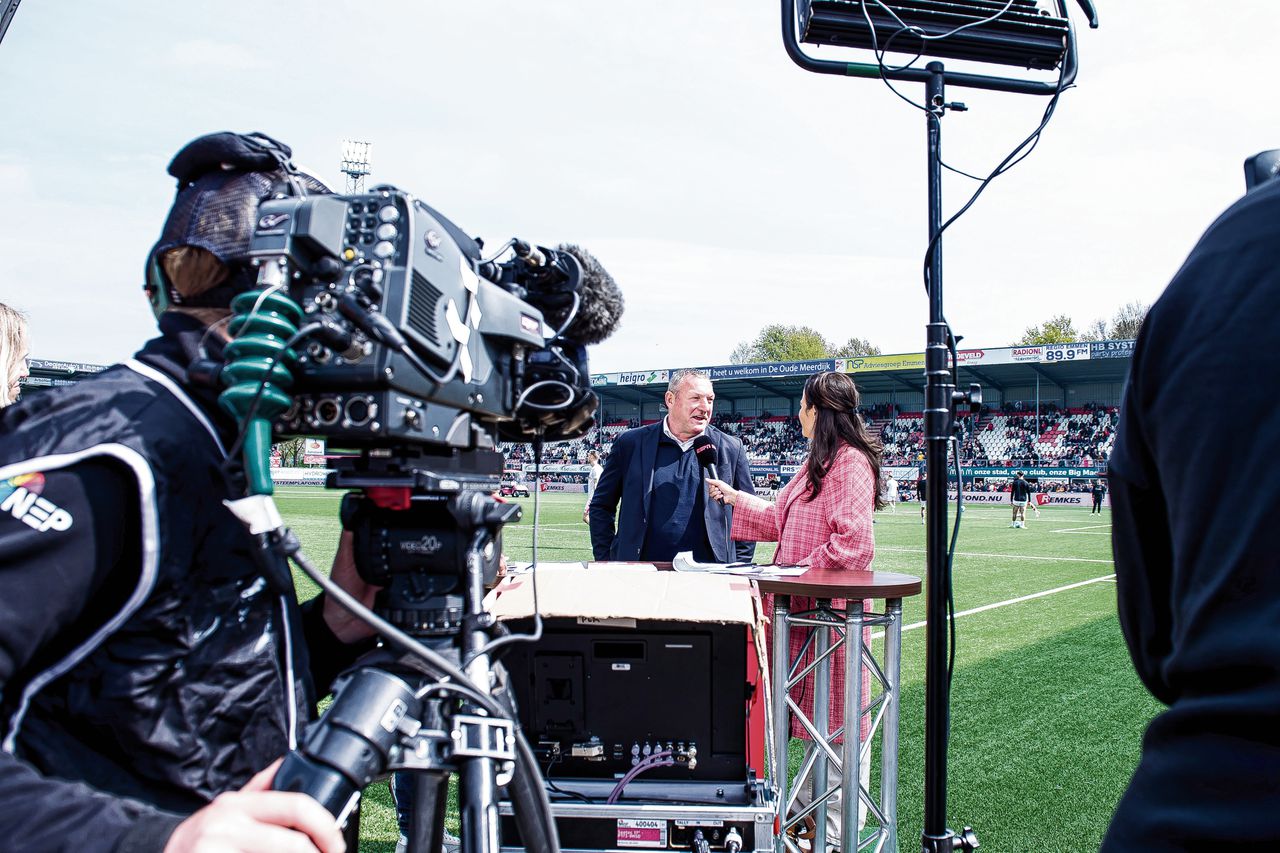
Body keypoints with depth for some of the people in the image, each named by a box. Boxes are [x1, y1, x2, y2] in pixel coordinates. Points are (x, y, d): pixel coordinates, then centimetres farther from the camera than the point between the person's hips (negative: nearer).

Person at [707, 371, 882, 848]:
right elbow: (781, 522, 22)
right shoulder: (819, 461, 15)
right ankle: (811, 803, 32)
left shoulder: (850, 461, -17)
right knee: (810, 709, 18)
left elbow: (853, 543, -24)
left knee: (834, 718, 0)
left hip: (832, 609, -10)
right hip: (806, 607, 10)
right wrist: (735, 500, 25)